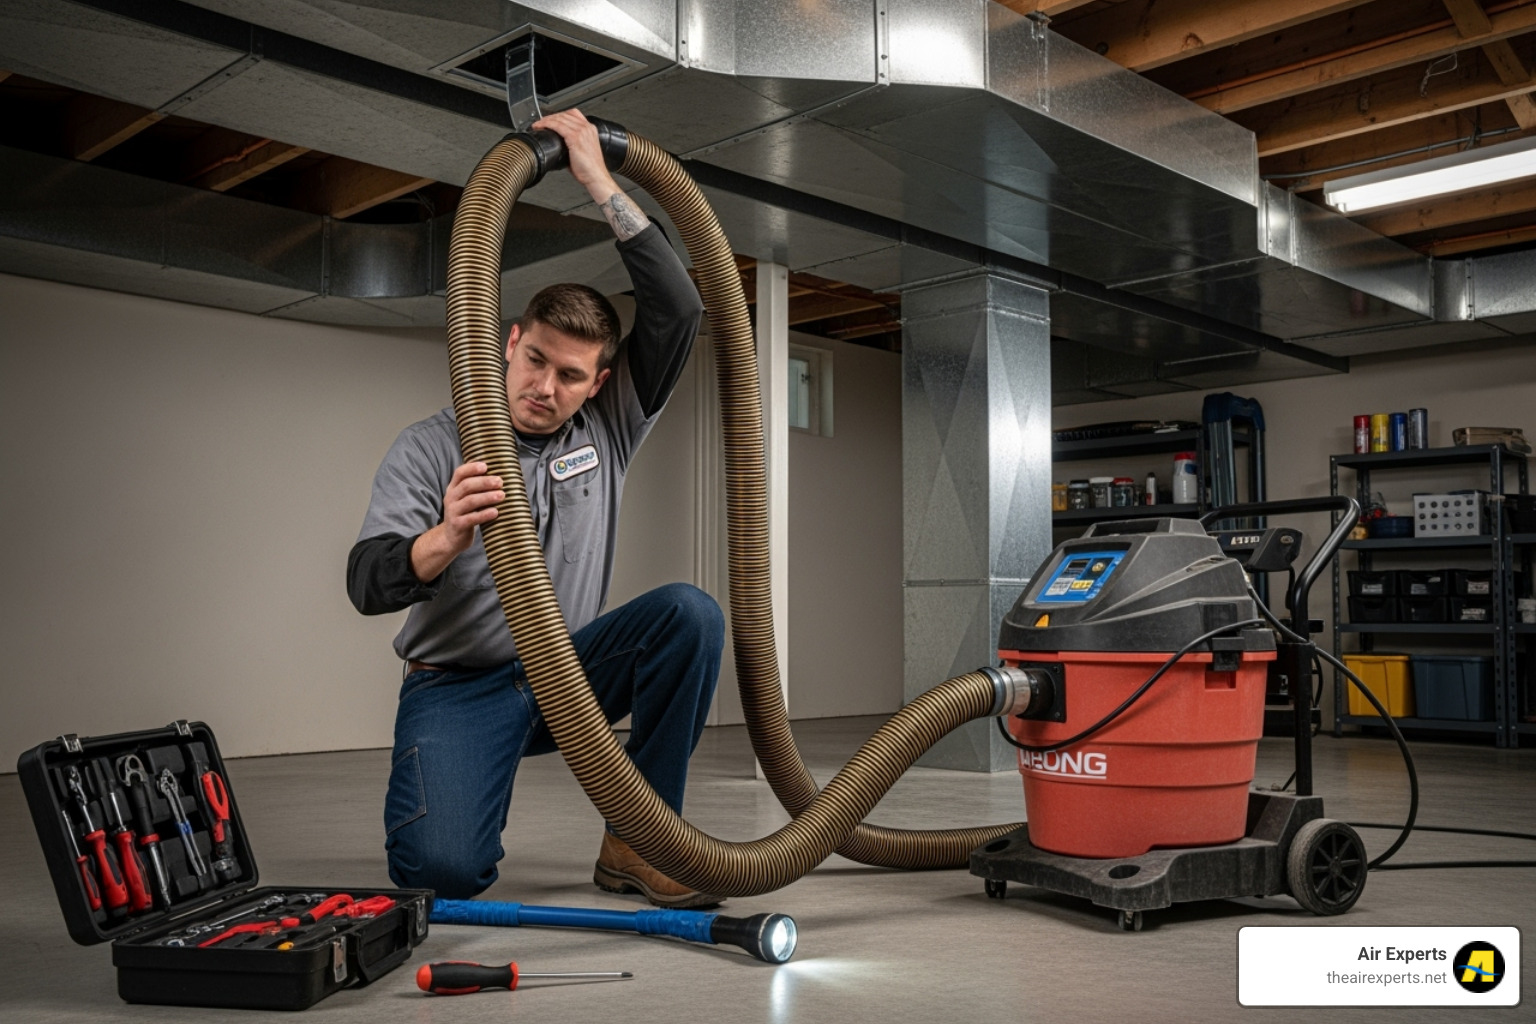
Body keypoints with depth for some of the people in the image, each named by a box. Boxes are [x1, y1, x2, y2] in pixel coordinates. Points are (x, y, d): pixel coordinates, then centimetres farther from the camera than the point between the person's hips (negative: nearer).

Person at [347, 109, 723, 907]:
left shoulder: (606, 429, 2)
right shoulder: (432, 448, -6)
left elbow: (679, 311, -9)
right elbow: (367, 584, -16)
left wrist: (601, 184, -13)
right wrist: (447, 539, -39)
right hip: (458, 686, -3)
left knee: (689, 614, -25)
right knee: (445, 868, -29)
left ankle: (635, 844, -14)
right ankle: (445, 787, 11)